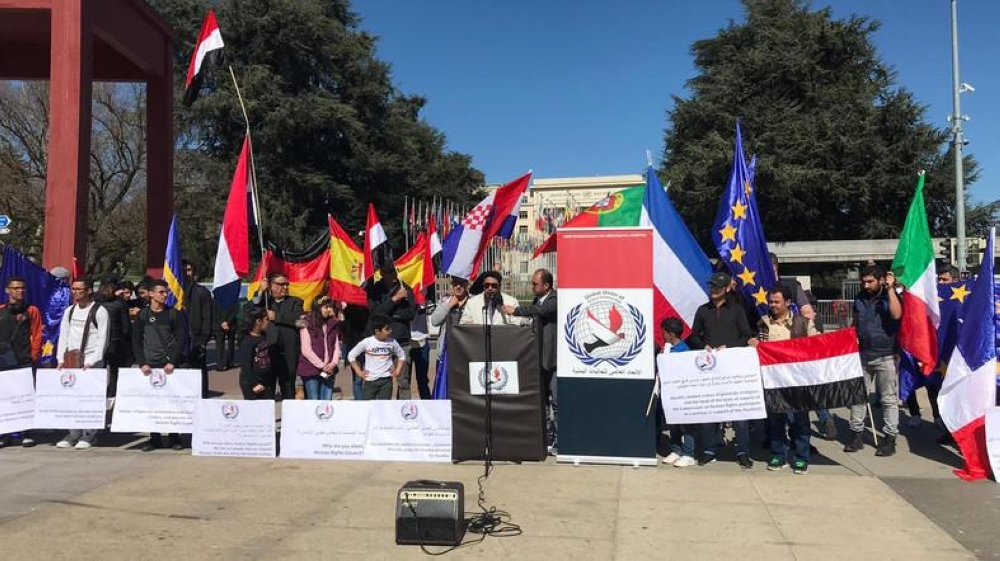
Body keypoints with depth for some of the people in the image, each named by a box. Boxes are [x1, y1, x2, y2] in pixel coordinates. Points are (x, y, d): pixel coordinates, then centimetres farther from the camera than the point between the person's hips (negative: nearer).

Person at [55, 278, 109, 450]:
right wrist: (61, 359, 5)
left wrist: (90, 362, -13)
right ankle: (73, 434, 10)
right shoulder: (69, 311, 14)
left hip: (91, 361, -5)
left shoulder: (99, 311, -4)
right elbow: (63, 336, 15)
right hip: (71, 359, 6)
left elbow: (102, 339, -7)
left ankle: (89, 435, -2)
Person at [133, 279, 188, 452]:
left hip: (168, 365, -1)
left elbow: (181, 339, -1)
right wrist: (142, 363, -6)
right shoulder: (142, 316, 6)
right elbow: (136, 342, 5)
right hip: (149, 366, 1)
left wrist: (173, 362, -10)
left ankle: (174, 437, 9)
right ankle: (154, 438, 11)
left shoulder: (173, 314, 2)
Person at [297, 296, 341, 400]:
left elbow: (336, 346, 11)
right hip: (311, 370, -4)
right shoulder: (307, 324, -3)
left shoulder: (333, 324, 13)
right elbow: (306, 350, -8)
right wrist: (322, 365, -11)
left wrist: (334, 363, -6)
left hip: (329, 370, 4)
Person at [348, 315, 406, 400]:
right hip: (370, 381, -1)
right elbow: (351, 356, 0)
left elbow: (402, 355, 13)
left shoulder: (392, 342, -3)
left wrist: (397, 370, 4)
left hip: (386, 380, 1)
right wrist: (359, 372, -2)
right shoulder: (367, 342, -10)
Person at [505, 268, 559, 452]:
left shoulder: (555, 300, -11)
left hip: (553, 358, -8)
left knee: (555, 401, -5)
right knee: (543, 401, 13)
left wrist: (515, 310, -19)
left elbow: (539, 311, -28)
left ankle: (558, 442, 1)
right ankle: (548, 439, 22)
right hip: (540, 358, 9)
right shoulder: (537, 300, 13)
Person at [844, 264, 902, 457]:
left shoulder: (890, 297, -4)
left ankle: (890, 439, 9)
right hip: (862, 354, 5)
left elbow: (896, 315, -25)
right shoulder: (859, 298, 9)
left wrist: (890, 289, -21)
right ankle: (857, 434, 17)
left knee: (889, 399, 2)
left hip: (885, 356, -5)